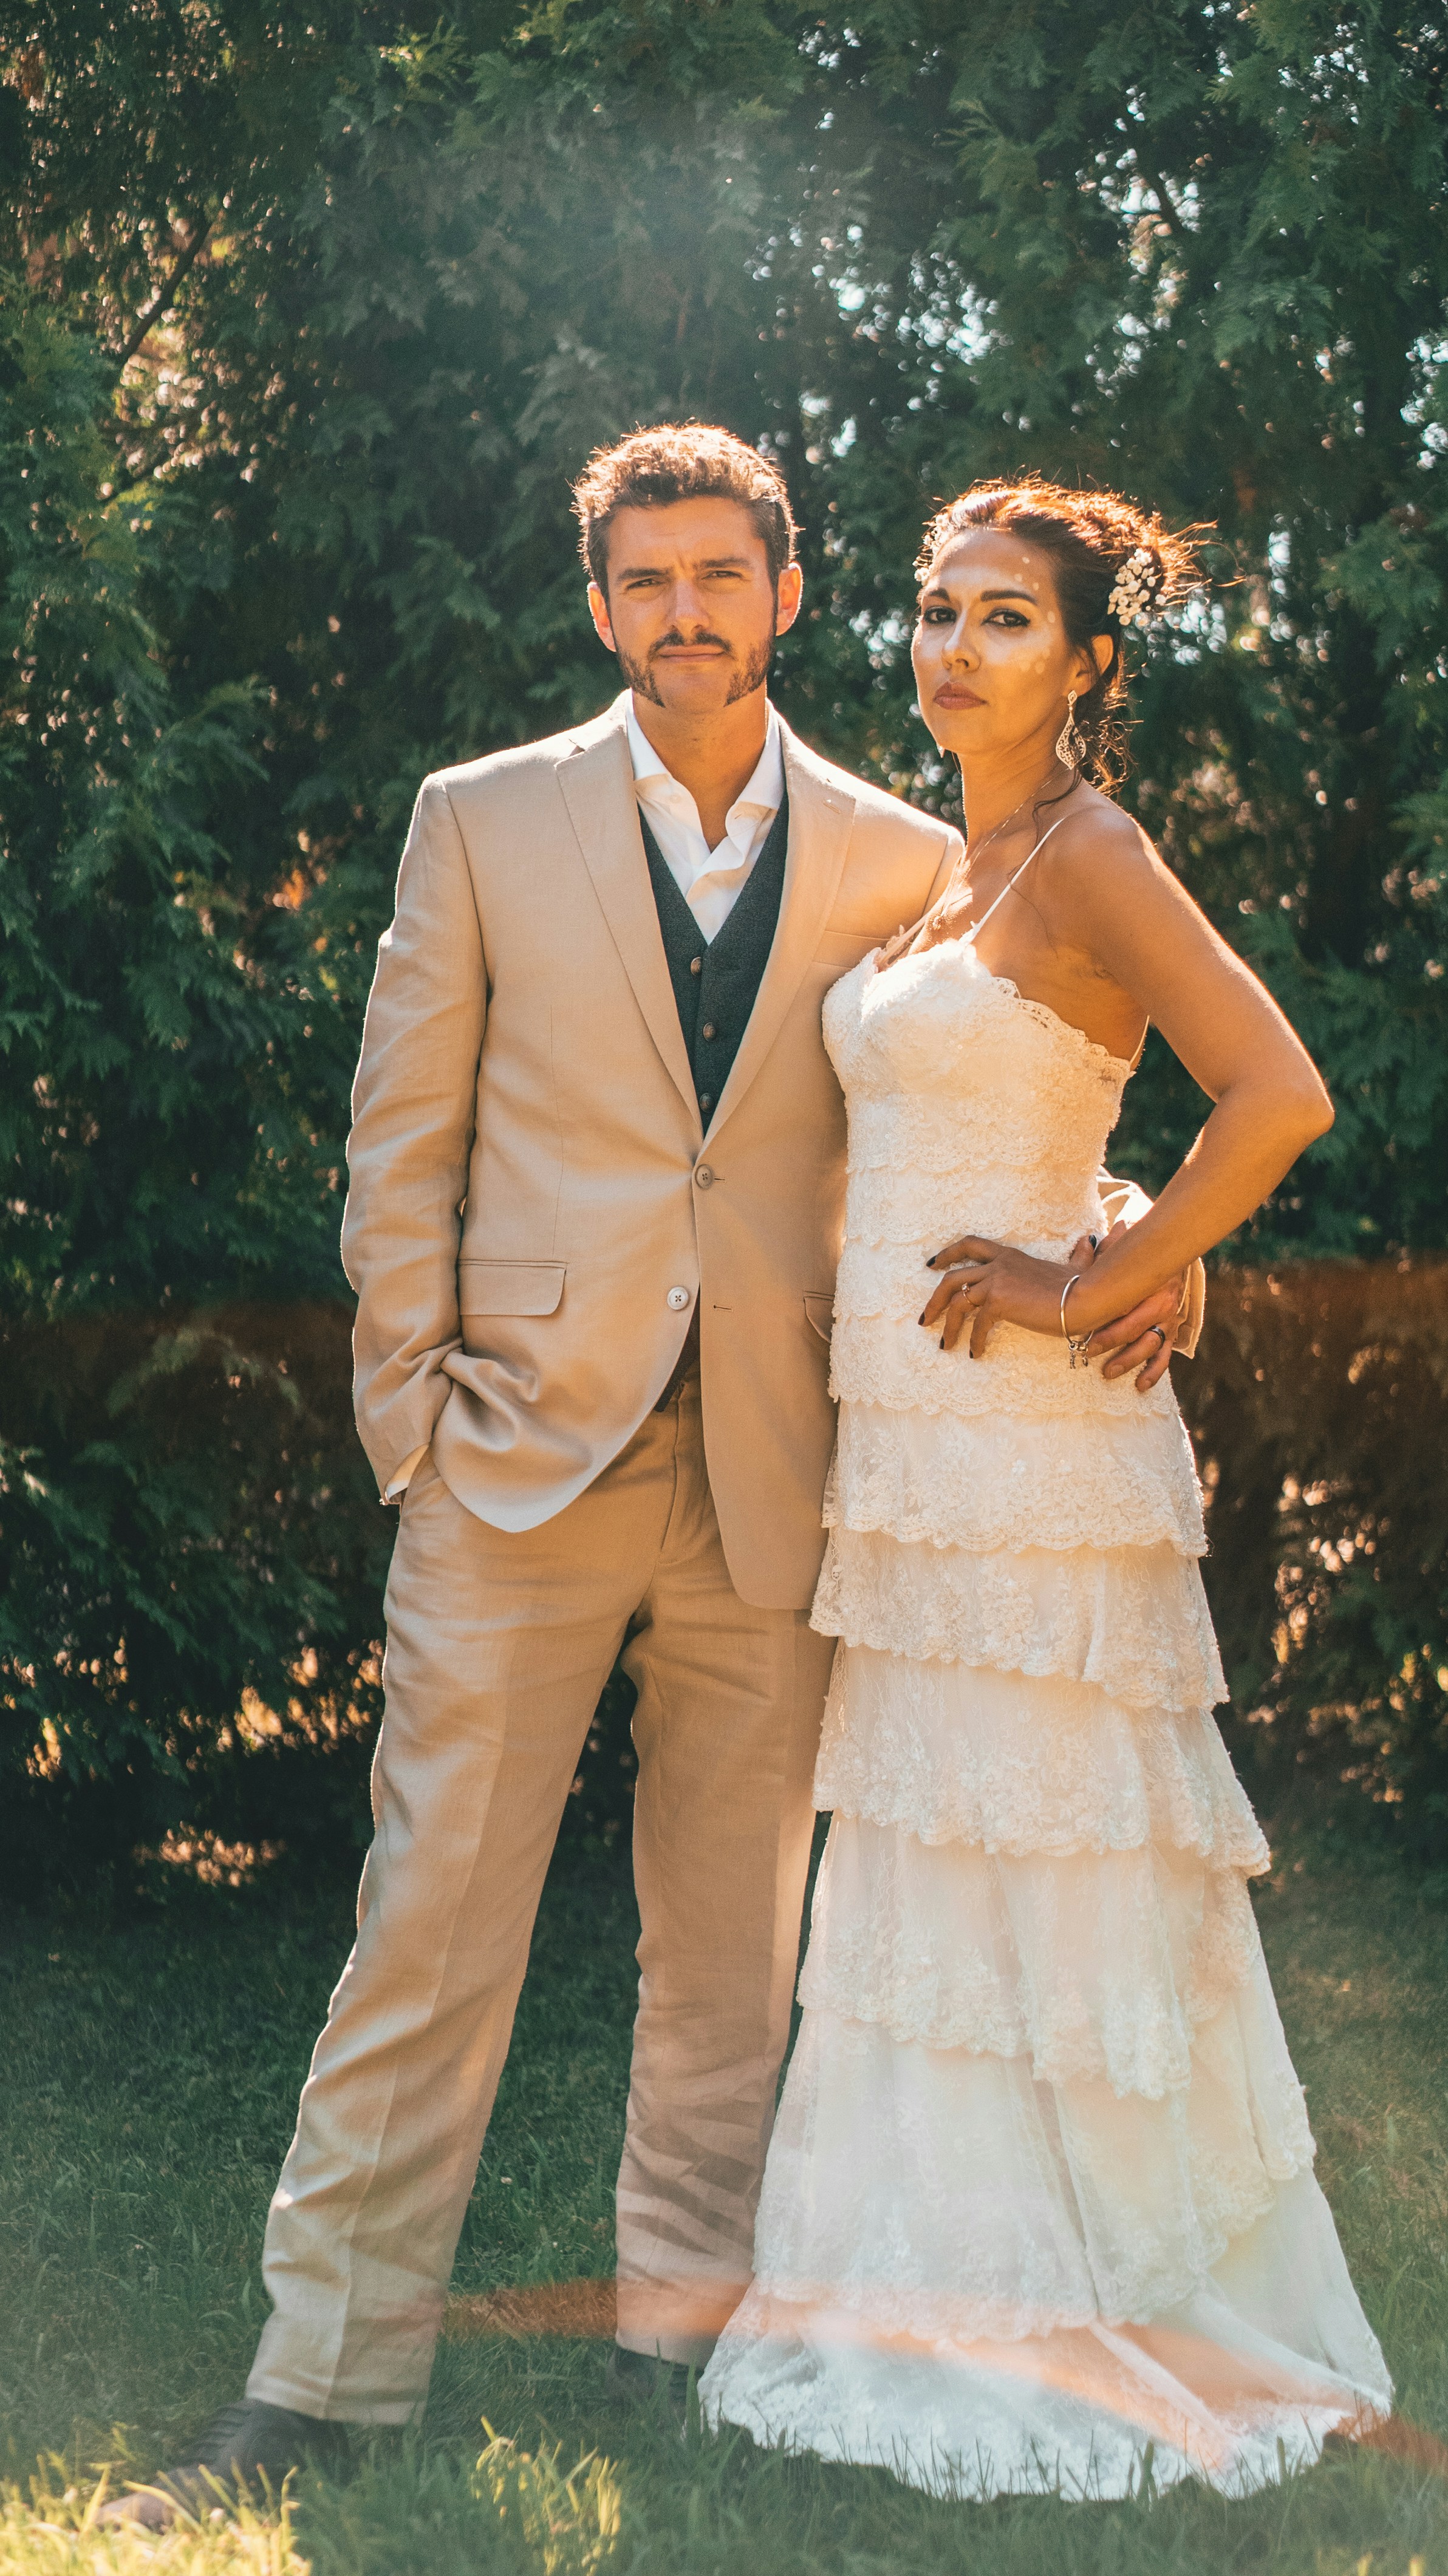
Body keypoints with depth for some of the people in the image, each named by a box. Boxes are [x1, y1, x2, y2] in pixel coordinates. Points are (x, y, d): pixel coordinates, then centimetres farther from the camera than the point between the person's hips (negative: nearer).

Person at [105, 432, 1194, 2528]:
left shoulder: (904, 865, 8)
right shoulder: (486, 823, 5)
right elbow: (403, 1143, 5)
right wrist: (413, 1417, -2)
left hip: (778, 1480, 2)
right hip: (526, 1455, -2)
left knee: (732, 1948, 9)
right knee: (435, 1919, -3)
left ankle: (684, 2338, 21)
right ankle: (330, 2369, 5)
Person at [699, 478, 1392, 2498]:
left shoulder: (1092, 857, -11)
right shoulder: (950, 876, 15)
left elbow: (1279, 1096, -22)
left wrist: (1090, 1290, -16)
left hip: (1028, 1441, -9)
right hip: (907, 1443, 9)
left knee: (1053, 1863, -2)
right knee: (927, 1865, 11)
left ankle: (1127, 2318, 9)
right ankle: (964, 2303, 20)